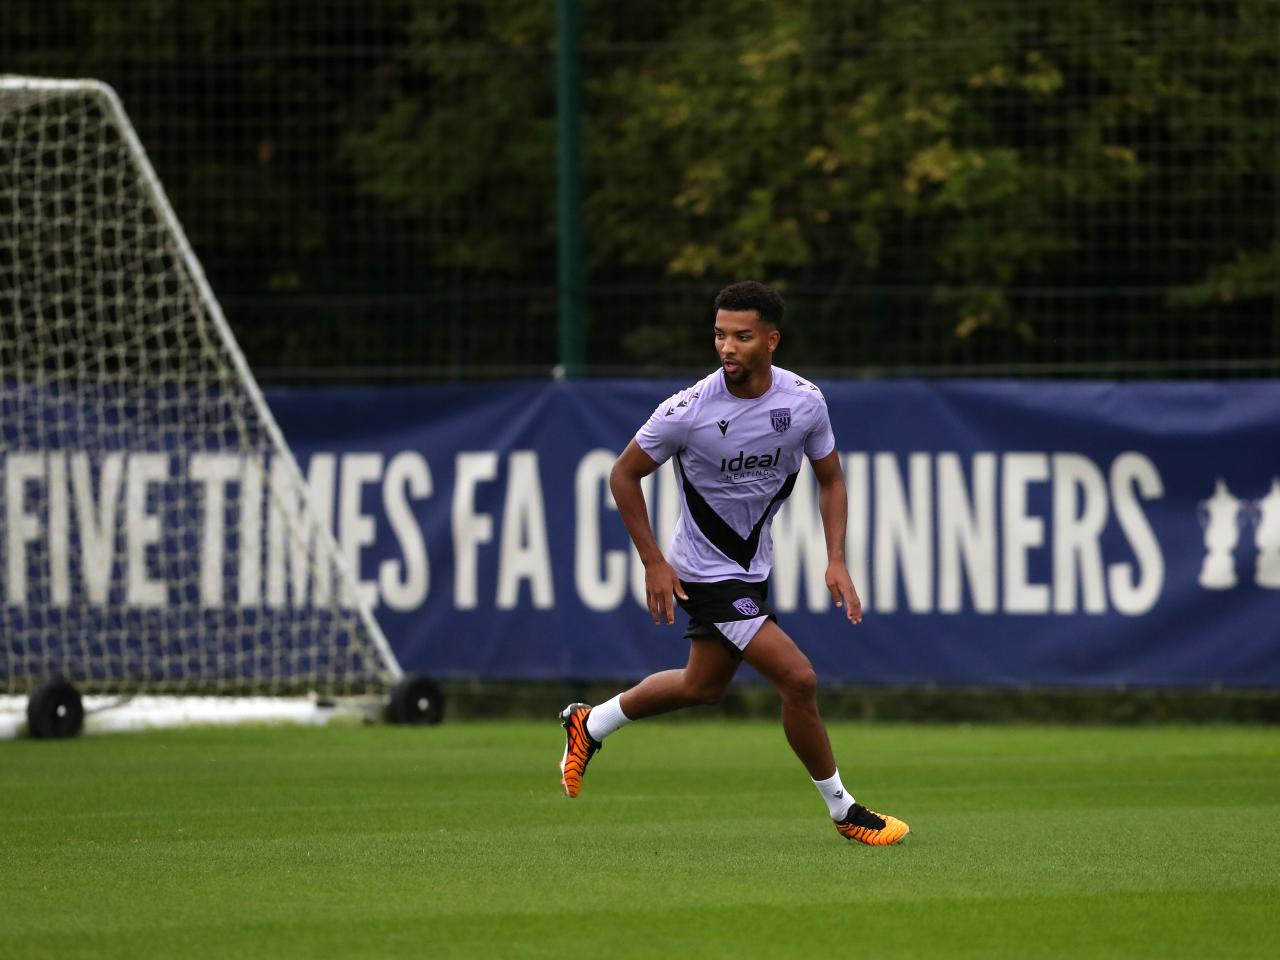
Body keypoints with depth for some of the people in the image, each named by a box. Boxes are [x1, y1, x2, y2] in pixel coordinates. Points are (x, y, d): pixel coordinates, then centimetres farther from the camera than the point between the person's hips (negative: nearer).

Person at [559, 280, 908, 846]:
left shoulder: (804, 401, -11)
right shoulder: (689, 411, -23)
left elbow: (830, 480, 4)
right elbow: (624, 475, -9)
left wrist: (836, 561, -7)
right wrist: (654, 563, -12)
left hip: (753, 563, 6)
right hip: (709, 574, -6)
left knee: (704, 687, 23)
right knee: (798, 679, -14)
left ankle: (589, 725, 44)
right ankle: (842, 810, 4)